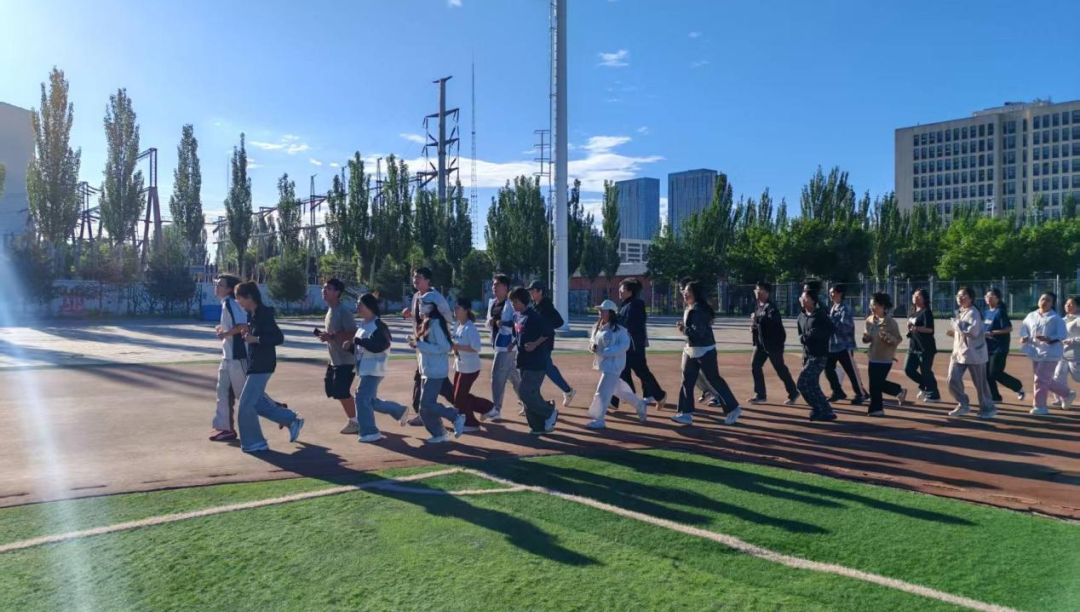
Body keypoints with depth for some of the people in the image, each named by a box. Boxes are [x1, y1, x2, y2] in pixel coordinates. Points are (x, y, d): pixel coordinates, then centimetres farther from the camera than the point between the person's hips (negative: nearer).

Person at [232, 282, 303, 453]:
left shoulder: (264, 314, -19)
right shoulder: (253, 314, 9)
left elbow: (278, 338, -25)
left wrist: (255, 339, -23)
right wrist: (248, 331, 3)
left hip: (262, 365, -10)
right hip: (255, 364, 10)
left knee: (246, 405, -4)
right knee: (257, 401, 17)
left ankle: (254, 442, 9)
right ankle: (292, 420, 25)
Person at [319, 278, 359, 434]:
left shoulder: (343, 312, -18)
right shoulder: (329, 310, 12)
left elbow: (353, 334, -25)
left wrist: (331, 336, -27)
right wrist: (324, 334, 7)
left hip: (345, 360, -10)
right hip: (335, 359, 10)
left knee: (341, 392, -9)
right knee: (333, 390, 13)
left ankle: (355, 422, 5)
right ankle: (352, 418, 24)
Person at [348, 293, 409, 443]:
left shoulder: (378, 325, -15)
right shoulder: (363, 325, 13)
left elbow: (379, 346, -29)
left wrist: (358, 340, -27)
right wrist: (350, 346, 2)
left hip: (374, 370, -10)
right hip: (365, 369, 10)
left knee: (362, 398, -11)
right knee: (371, 400, 16)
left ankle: (370, 432, -1)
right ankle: (400, 411, 32)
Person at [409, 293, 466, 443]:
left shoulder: (436, 323, -17)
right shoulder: (427, 323, 12)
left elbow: (444, 347, -22)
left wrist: (419, 344, -21)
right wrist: (416, 343, 2)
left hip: (436, 371, -10)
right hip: (427, 370, 10)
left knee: (427, 404, -12)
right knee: (425, 406, 9)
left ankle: (456, 417, 1)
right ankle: (439, 434, 18)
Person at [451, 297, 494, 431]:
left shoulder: (470, 328, -19)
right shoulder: (457, 326, 7)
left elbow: (476, 348, -26)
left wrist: (458, 347, -25)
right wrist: (453, 347, -3)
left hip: (470, 368, -9)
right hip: (459, 366, 9)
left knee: (459, 397, -2)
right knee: (459, 395, 14)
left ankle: (470, 423, 15)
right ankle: (486, 406, 29)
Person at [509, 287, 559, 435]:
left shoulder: (534, 316, -16)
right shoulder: (517, 317, 10)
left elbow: (549, 332, -15)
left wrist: (535, 344, -20)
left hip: (536, 362, -9)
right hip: (524, 362, 9)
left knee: (525, 392, -11)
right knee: (531, 394, 10)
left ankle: (550, 412, 9)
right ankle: (539, 426, 19)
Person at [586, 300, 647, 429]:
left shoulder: (618, 328, -16)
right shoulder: (597, 327, 7)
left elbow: (625, 345, -21)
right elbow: (594, 342, 18)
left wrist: (606, 352, -25)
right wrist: (592, 347, -6)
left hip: (614, 364, -8)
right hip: (603, 363, 8)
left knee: (602, 392, -9)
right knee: (619, 389, 21)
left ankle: (598, 420, 0)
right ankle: (639, 404, 40)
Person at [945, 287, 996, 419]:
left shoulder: (973, 313, -15)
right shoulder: (959, 313, 13)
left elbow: (973, 331, -28)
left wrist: (957, 323, -22)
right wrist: (953, 333, 6)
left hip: (974, 353, -8)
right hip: (958, 351, 8)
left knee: (980, 383, 3)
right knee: (953, 380, 0)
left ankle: (988, 408, 19)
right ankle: (963, 405, 16)